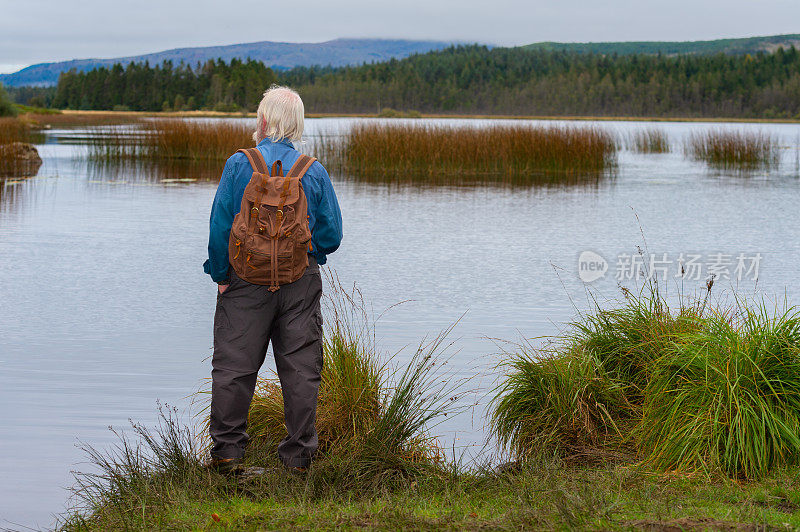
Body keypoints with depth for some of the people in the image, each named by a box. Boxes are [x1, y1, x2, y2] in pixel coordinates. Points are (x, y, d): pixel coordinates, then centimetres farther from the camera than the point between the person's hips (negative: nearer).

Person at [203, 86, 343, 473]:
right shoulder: (314, 170, 0)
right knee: (301, 369, 6)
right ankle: (298, 453, 9)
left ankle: (227, 449, 6)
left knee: (233, 365, 6)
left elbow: (220, 226, -7)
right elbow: (331, 234, 1)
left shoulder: (239, 164, -5)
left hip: (247, 278, -1)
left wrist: (220, 275, 1)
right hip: (301, 282, 1)